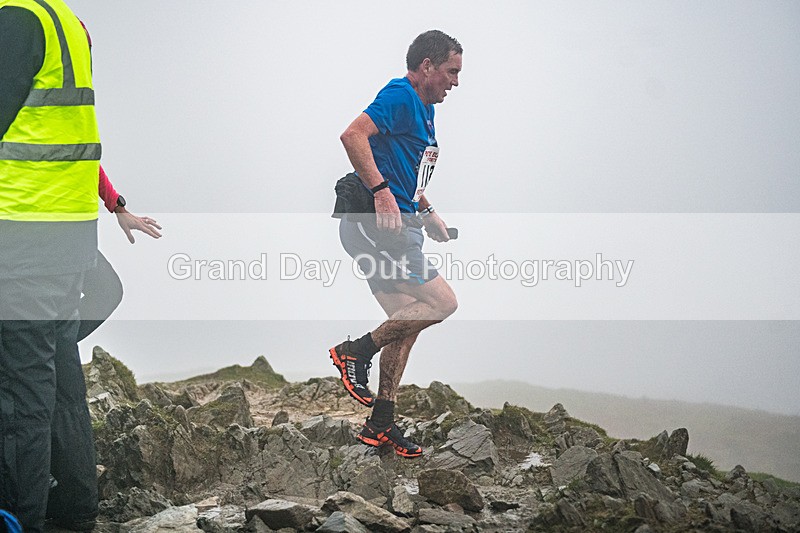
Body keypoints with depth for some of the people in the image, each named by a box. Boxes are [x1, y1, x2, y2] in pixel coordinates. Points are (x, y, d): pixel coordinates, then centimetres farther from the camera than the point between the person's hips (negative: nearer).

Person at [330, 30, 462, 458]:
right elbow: (353, 135, -26)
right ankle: (355, 351, -5)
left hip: (397, 225, 11)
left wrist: (427, 213, 25)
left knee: (407, 324, 11)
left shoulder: (422, 109, 22)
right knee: (442, 302, -13)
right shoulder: (400, 96, -10)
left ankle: (381, 425, 15)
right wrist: (382, 191, -30)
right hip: (376, 224, -11)